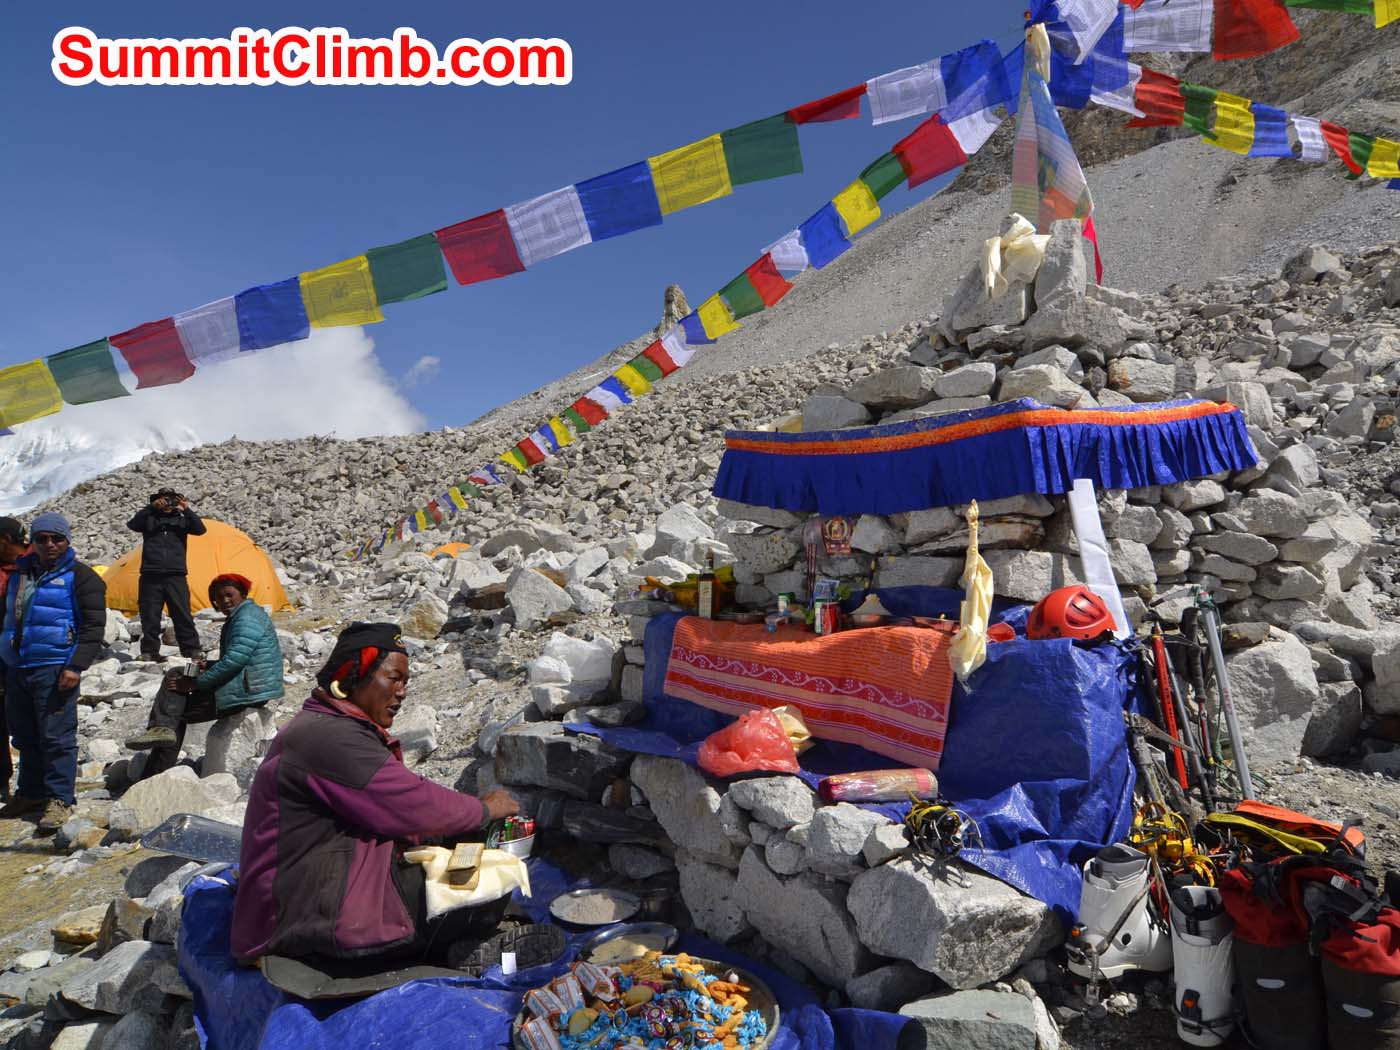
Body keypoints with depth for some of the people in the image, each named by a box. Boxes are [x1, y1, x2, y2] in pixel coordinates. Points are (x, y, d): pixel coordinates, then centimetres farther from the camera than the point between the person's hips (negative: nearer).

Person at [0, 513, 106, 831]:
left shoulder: (80, 577, -4)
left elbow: (93, 626, -8)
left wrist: (76, 666, -16)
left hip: (54, 670, -7)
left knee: (56, 737, -6)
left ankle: (59, 799, 1)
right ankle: (30, 793, 27)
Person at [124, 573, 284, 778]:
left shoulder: (247, 617, -14)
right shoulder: (238, 617, 20)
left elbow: (234, 660, -23)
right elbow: (229, 661, 22)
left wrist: (196, 683, -15)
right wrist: (204, 669, 3)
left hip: (247, 690, -10)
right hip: (243, 685, 10)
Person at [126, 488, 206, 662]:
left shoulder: (181, 519, 12)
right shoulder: (150, 518, 11)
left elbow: (200, 529, -4)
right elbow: (132, 525, -8)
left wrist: (187, 509, -13)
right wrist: (151, 507, -16)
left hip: (176, 576, 0)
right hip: (150, 576, 0)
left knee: (183, 616, -2)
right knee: (150, 618, 4)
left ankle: (192, 652, 1)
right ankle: (149, 652, 12)